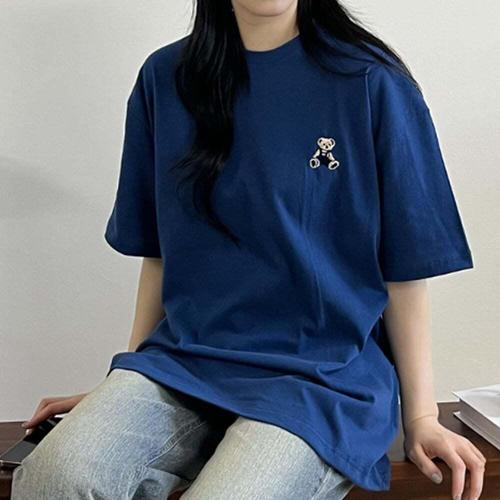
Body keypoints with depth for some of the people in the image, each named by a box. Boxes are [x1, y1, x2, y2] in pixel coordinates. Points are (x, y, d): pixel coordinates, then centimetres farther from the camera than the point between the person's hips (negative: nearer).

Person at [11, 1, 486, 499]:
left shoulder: (372, 81, -4)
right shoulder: (164, 76, 7)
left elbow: (404, 269, -1)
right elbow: (158, 252, 13)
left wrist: (420, 417, 0)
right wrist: (123, 389, 15)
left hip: (324, 370, -2)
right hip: (184, 359, 3)